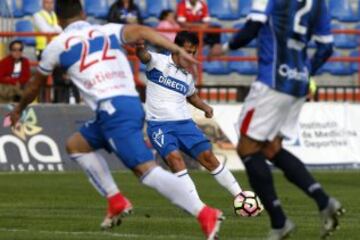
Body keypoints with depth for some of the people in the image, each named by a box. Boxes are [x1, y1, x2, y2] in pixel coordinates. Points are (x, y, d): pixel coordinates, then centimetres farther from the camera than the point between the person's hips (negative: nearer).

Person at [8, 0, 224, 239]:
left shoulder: (57, 46, 13)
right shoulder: (108, 31, 20)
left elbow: (35, 85, 30)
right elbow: (141, 31, 0)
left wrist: (19, 109, 49)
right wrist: (178, 51, -11)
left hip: (113, 109, -7)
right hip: (133, 104, 7)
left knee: (146, 169, -16)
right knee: (76, 145, 26)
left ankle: (205, 214, -29)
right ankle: (116, 201, 19)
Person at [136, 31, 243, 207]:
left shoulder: (188, 76, 16)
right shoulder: (158, 62, 0)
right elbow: (143, 55, -22)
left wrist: (205, 107, 15)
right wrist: (139, 45, -46)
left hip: (184, 122, 5)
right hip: (158, 124, -5)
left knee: (207, 155, -6)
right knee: (174, 157, -27)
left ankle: (239, 196, 5)